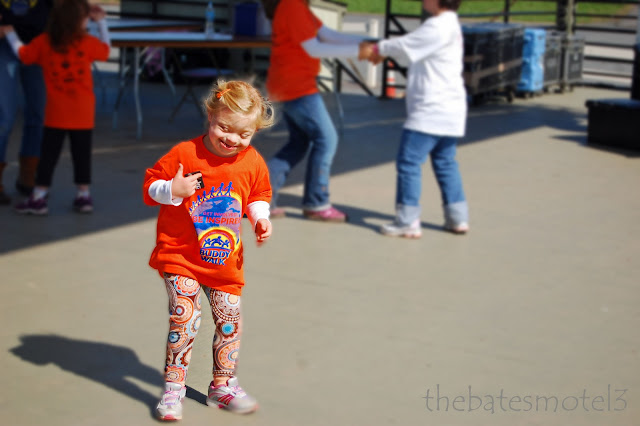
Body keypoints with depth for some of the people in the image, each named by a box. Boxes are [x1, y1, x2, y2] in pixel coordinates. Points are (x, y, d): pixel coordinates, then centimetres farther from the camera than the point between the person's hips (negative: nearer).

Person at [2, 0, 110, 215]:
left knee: (48, 154, 5)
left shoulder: (43, 42, -4)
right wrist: (101, 22, 17)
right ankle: (83, 195, 13)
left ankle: (39, 197, 5)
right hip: (83, 112, 0)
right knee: (82, 154, 8)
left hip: (55, 112, 0)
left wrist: (9, 32, 23)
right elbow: (105, 50, 11)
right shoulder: (88, 43, -7)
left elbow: (22, 53, 7)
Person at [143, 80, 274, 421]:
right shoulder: (184, 154, -14)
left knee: (229, 322, 8)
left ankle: (223, 386, 28)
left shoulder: (252, 163, -3)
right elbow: (151, 185, -6)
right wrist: (173, 190, -25)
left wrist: (260, 219, -4)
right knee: (185, 319, -14)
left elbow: (258, 196, 15)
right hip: (181, 257, -4)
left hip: (225, 260, 4)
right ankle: (173, 388, 3)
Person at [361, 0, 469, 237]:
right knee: (445, 163, 16)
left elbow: (405, 46, -13)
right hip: (449, 112, 10)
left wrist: (378, 48, 4)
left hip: (430, 112, -10)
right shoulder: (448, 24, 16)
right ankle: (457, 218, 19)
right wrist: (383, 50, 6)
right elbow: (410, 45, 17)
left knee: (409, 162, -5)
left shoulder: (438, 27, -17)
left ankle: (408, 222, -4)